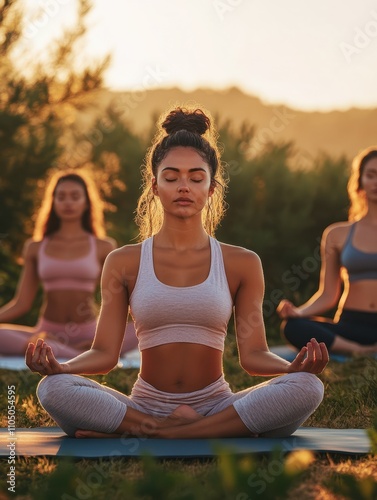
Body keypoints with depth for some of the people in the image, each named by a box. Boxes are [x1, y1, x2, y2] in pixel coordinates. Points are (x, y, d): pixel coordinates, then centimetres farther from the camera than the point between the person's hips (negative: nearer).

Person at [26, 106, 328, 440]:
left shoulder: (242, 264, 7)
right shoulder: (124, 263, 6)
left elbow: (253, 354, 1)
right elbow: (104, 352, 1)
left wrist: (294, 367, -20)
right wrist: (59, 366, -19)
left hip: (216, 406, 1)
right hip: (146, 404, -1)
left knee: (306, 388, -29)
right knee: (54, 388, -29)